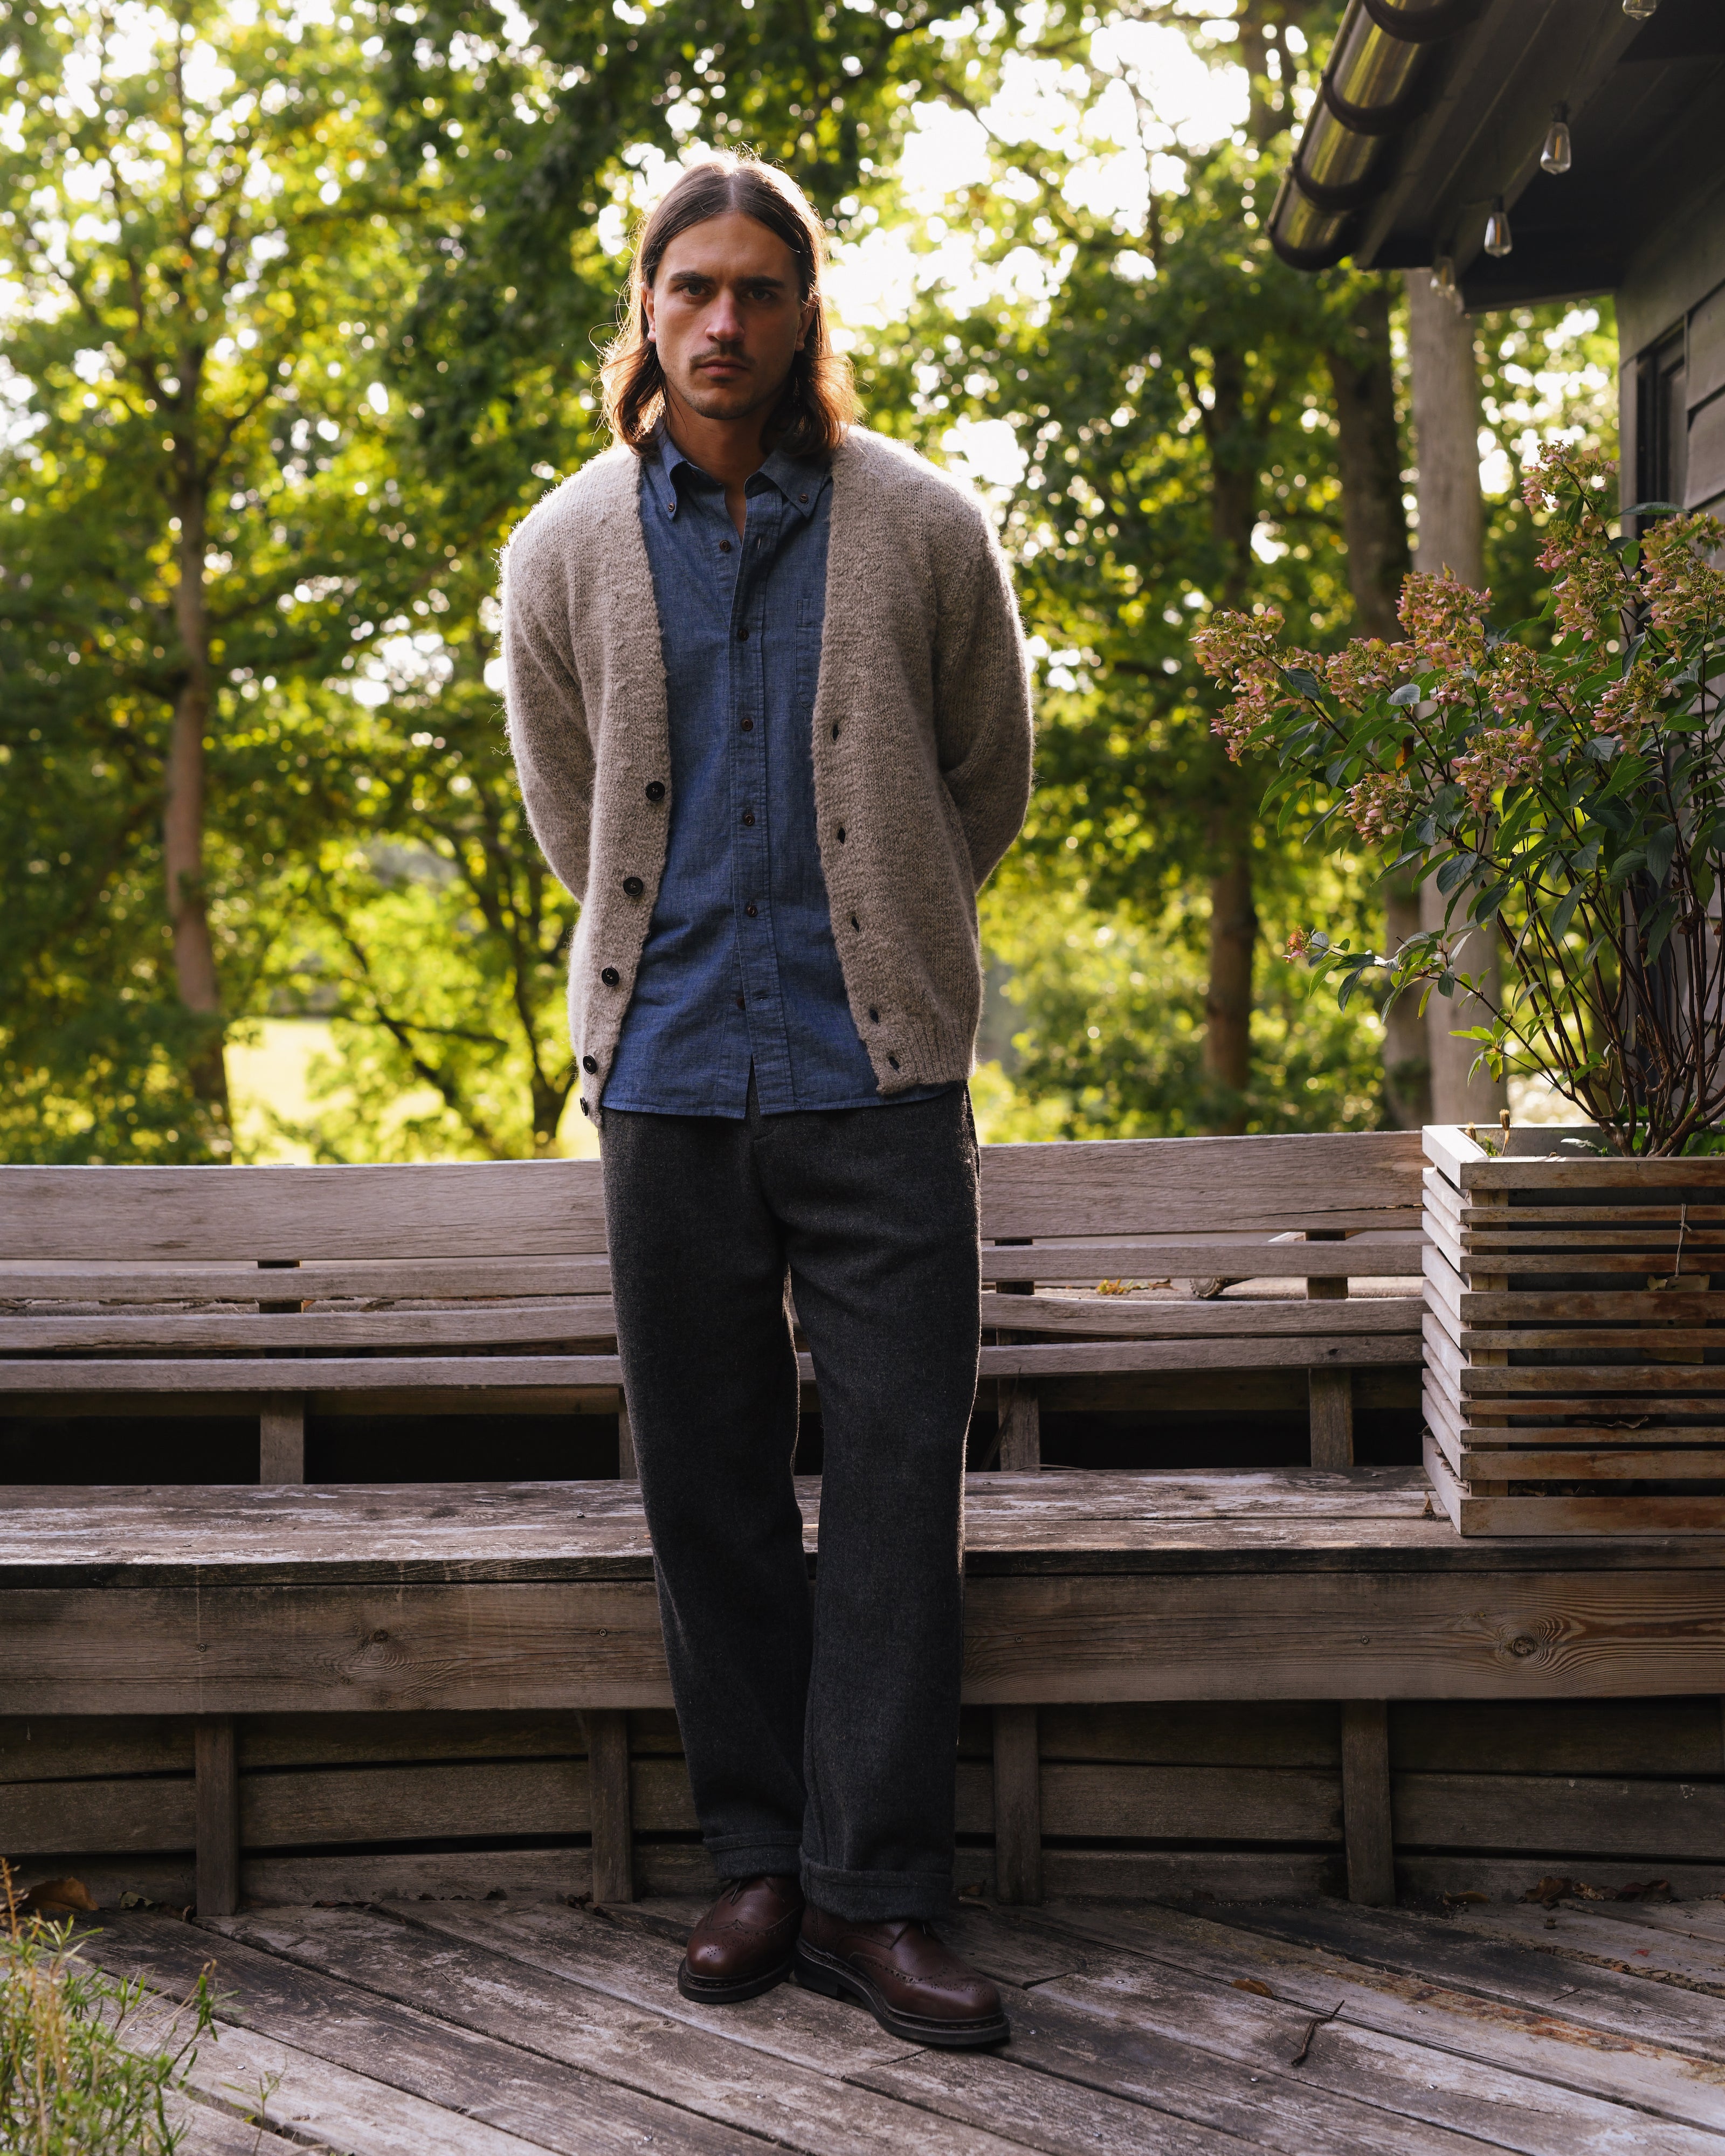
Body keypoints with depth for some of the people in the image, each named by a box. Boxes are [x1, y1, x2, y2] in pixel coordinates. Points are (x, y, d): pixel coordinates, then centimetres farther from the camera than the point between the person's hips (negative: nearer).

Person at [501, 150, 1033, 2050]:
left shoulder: (925, 531, 1)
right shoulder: (563, 553, 6)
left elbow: (989, 784, 15)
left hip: (881, 1072, -1)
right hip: (668, 1073, 2)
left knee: (896, 1479, -4)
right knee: (707, 1484, 5)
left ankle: (873, 1893, 3)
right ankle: (759, 1862, 17)